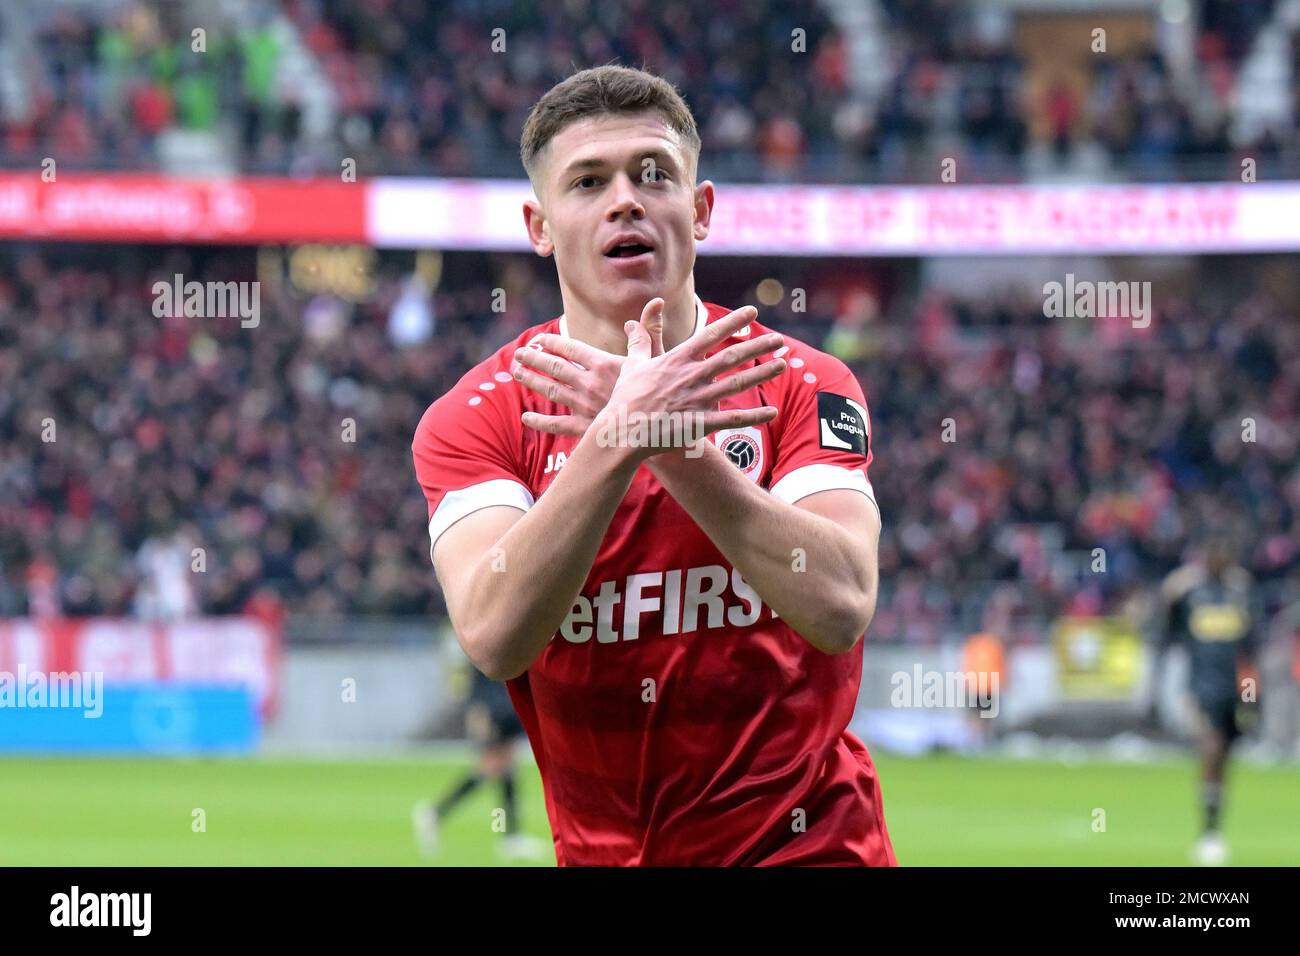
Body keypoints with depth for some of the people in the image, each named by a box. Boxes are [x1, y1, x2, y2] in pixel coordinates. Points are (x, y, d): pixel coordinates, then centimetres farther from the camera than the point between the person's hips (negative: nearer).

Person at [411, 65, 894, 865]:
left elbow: (840, 608, -20)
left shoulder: (801, 385, -3)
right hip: (601, 849, 0)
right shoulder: (471, 420, -4)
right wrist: (622, 438, -31)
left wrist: (676, 447, -27)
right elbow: (493, 636, -22)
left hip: (811, 844, 0)